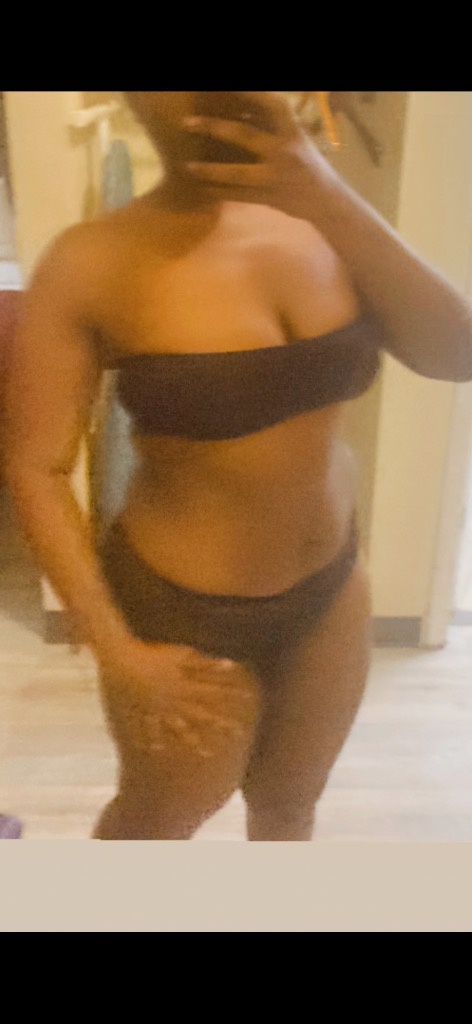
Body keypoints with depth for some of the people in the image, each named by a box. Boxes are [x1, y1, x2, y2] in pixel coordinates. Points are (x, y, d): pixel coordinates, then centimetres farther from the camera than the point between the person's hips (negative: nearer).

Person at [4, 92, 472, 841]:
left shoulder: (314, 224, -4)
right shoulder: (93, 263, -17)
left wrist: (337, 205, -27)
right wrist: (120, 651, -16)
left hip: (331, 588, 5)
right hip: (184, 612, -4)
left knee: (290, 807, 29)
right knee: (158, 821, 24)